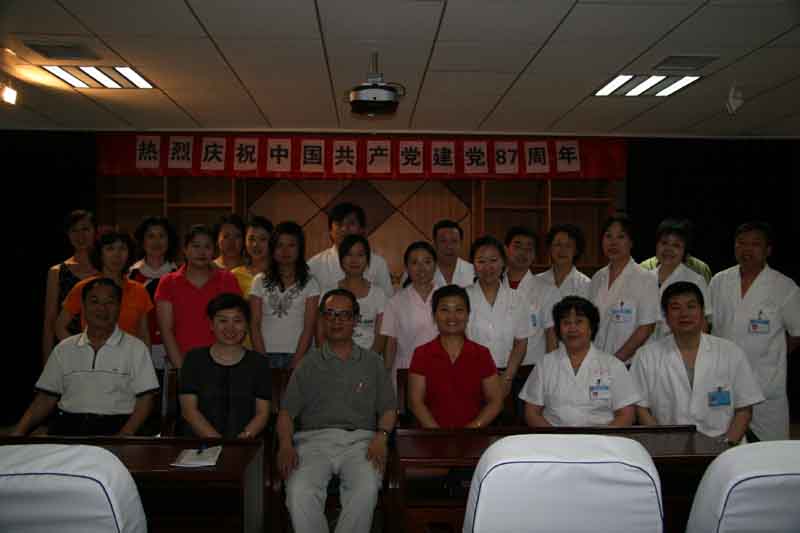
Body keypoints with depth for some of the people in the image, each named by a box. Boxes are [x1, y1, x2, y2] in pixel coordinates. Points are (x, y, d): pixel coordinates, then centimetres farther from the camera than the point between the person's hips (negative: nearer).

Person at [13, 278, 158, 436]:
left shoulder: (135, 348, 5)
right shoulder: (64, 349, 16)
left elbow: (145, 399, 0)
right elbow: (46, 398, 15)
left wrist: (125, 435, -15)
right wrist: (19, 432, 0)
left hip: (114, 426, -3)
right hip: (67, 425, 3)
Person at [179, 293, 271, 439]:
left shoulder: (258, 363, 10)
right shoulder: (194, 359, 10)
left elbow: (262, 413, 5)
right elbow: (189, 410, 3)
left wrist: (246, 436, -14)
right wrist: (217, 441, -10)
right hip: (198, 443, 0)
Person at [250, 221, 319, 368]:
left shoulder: (310, 283, 4)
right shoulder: (260, 281, 7)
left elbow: (309, 327, -1)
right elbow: (255, 325, 3)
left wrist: (296, 363, -10)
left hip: (297, 355, -1)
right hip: (266, 355, 1)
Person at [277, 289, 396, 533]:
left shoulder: (372, 362, 20)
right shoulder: (308, 364, 19)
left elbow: (388, 409, 15)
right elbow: (287, 412, 13)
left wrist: (381, 437, -6)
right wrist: (286, 445, -6)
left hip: (360, 439, 0)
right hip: (315, 439, 0)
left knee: (366, 490, -32)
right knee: (299, 492, -30)